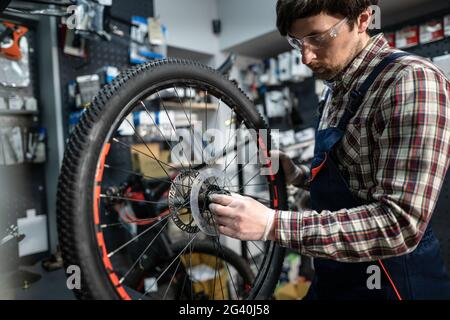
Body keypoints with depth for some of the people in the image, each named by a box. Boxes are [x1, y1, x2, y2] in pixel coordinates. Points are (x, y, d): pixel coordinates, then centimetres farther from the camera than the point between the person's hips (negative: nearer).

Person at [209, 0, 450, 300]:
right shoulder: (339, 89, 6)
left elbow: (401, 224, -28)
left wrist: (273, 224, -29)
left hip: (390, 283, -7)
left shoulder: (412, 80, -20)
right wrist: (297, 175, -2)